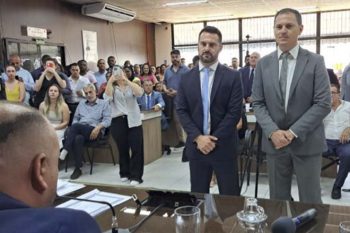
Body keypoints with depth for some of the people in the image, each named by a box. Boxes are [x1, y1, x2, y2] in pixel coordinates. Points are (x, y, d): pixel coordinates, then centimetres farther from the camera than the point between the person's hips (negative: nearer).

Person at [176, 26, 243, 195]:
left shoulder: (232, 77, -3)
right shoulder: (186, 78, 5)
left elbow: (235, 112, -8)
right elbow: (181, 111, 1)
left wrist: (213, 139, -13)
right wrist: (198, 137, -11)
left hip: (223, 147, -2)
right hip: (196, 146, 2)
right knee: (198, 196, 13)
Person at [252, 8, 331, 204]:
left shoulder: (316, 62, -2)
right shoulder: (264, 63, 5)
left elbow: (323, 104, -8)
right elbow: (258, 103, 3)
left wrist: (293, 132, -15)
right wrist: (272, 132, -13)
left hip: (307, 142, -2)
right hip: (274, 141, 2)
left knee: (310, 201, 8)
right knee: (278, 200, 12)